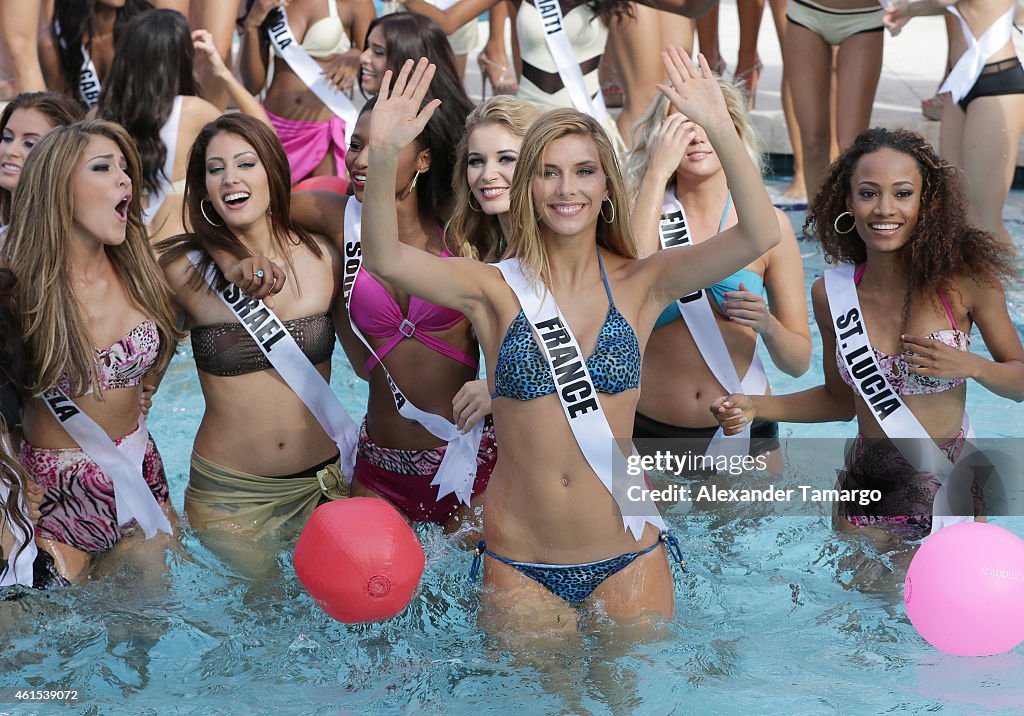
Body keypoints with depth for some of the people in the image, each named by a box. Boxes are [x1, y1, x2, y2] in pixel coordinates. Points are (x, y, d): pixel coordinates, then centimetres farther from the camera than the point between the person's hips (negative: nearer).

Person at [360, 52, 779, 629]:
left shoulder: (640, 284, -3)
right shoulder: (496, 289, -4)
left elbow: (760, 235, -15)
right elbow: (386, 258, -19)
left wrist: (721, 130, -29)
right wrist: (384, 156, -36)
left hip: (626, 559, 0)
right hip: (520, 567, 0)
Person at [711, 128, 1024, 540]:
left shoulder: (965, 279, -13)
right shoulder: (831, 293, -6)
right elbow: (842, 399, 7)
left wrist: (970, 366, -22)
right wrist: (755, 407, -5)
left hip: (951, 490, -2)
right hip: (868, 491, 2)